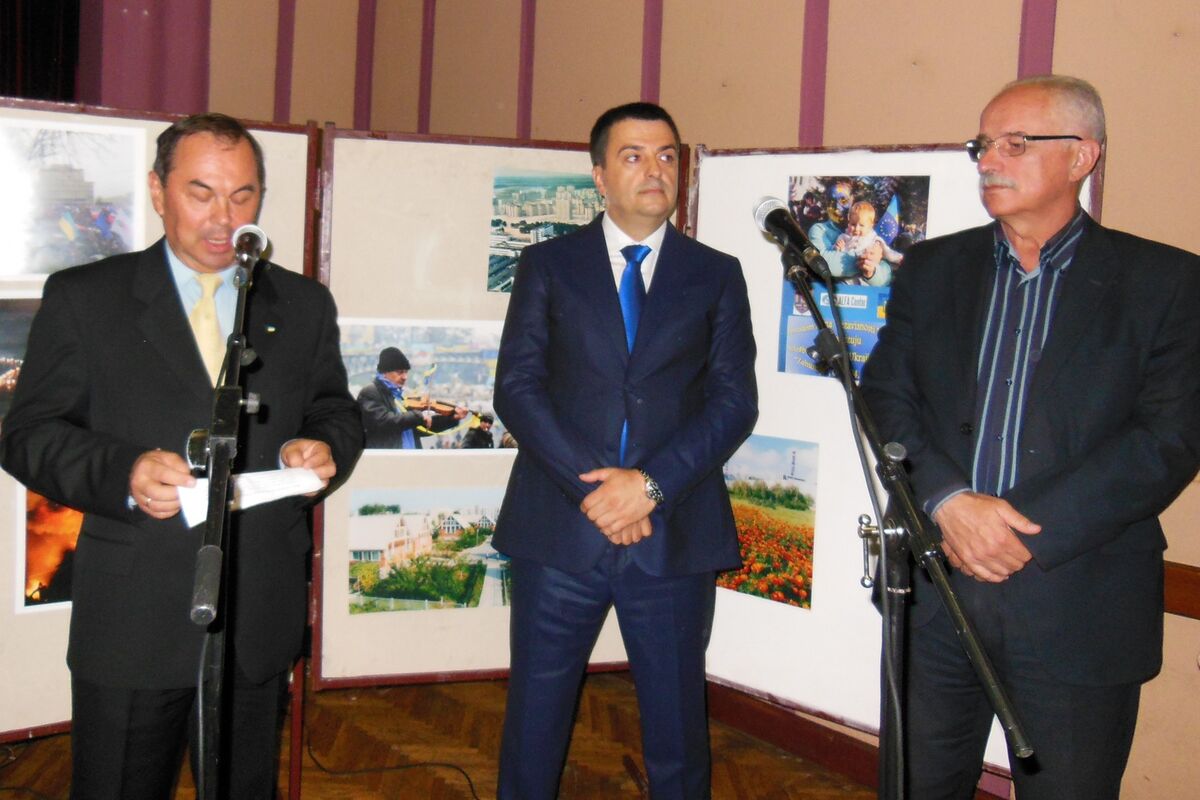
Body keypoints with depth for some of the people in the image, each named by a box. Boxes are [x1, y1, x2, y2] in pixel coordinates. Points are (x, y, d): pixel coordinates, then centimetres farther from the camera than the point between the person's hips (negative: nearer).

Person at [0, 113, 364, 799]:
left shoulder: (304, 305, 10)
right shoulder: (83, 298, 1)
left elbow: (337, 413, 16)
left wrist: (325, 447, -9)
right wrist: (123, 473, -21)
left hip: (261, 622, 3)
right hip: (132, 621, -2)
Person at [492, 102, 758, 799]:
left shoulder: (718, 275, 10)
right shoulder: (548, 265, 9)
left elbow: (735, 400, 1)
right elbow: (517, 386, 0)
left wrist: (651, 484, -13)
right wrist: (590, 487, -13)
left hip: (674, 532, 0)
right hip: (560, 531, 0)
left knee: (676, 722, 9)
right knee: (535, 718, 8)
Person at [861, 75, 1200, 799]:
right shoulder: (933, 267, 9)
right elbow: (884, 399, 3)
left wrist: (1025, 533, -16)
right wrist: (948, 500, -15)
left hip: (1079, 614, -2)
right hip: (935, 597, 3)